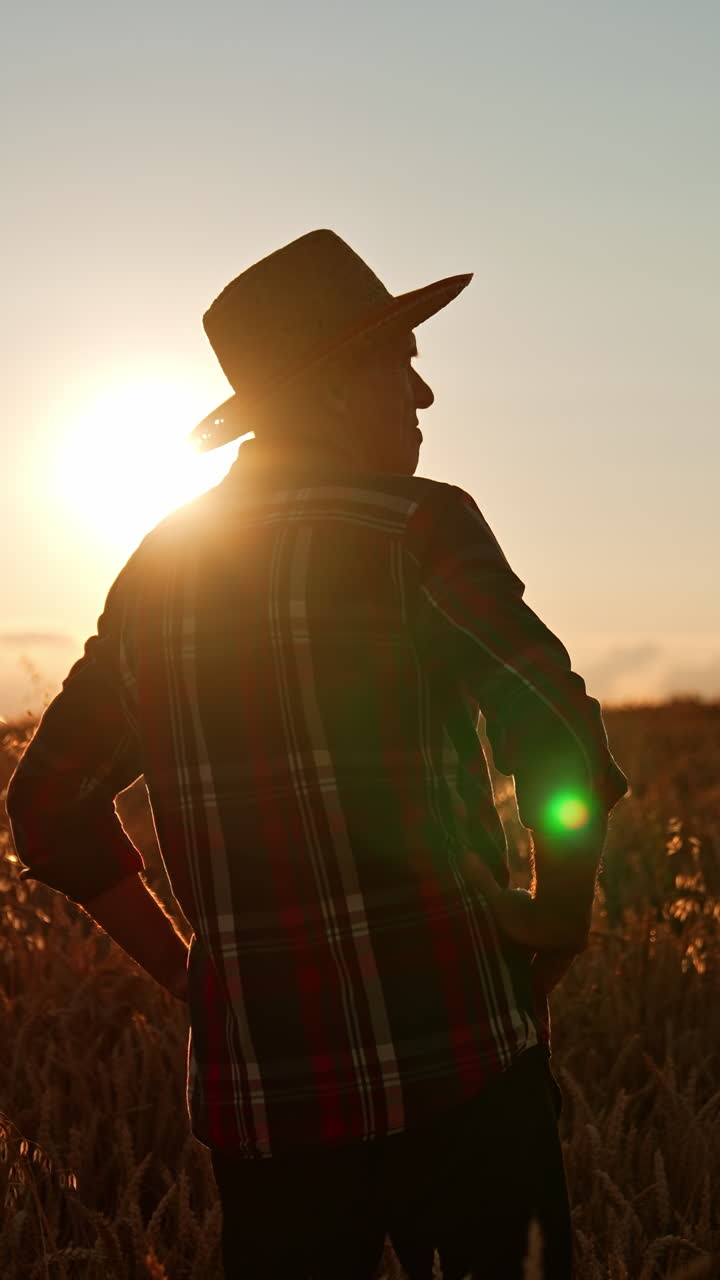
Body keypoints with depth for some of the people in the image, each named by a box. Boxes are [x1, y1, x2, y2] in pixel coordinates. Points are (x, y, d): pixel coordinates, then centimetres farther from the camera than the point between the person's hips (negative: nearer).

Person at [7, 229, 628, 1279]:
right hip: (455, 1065, -5)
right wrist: (563, 914, -3)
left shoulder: (156, 571, 10)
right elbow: (560, 736, -20)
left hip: (260, 1092, 5)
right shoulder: (418, 529, -9)